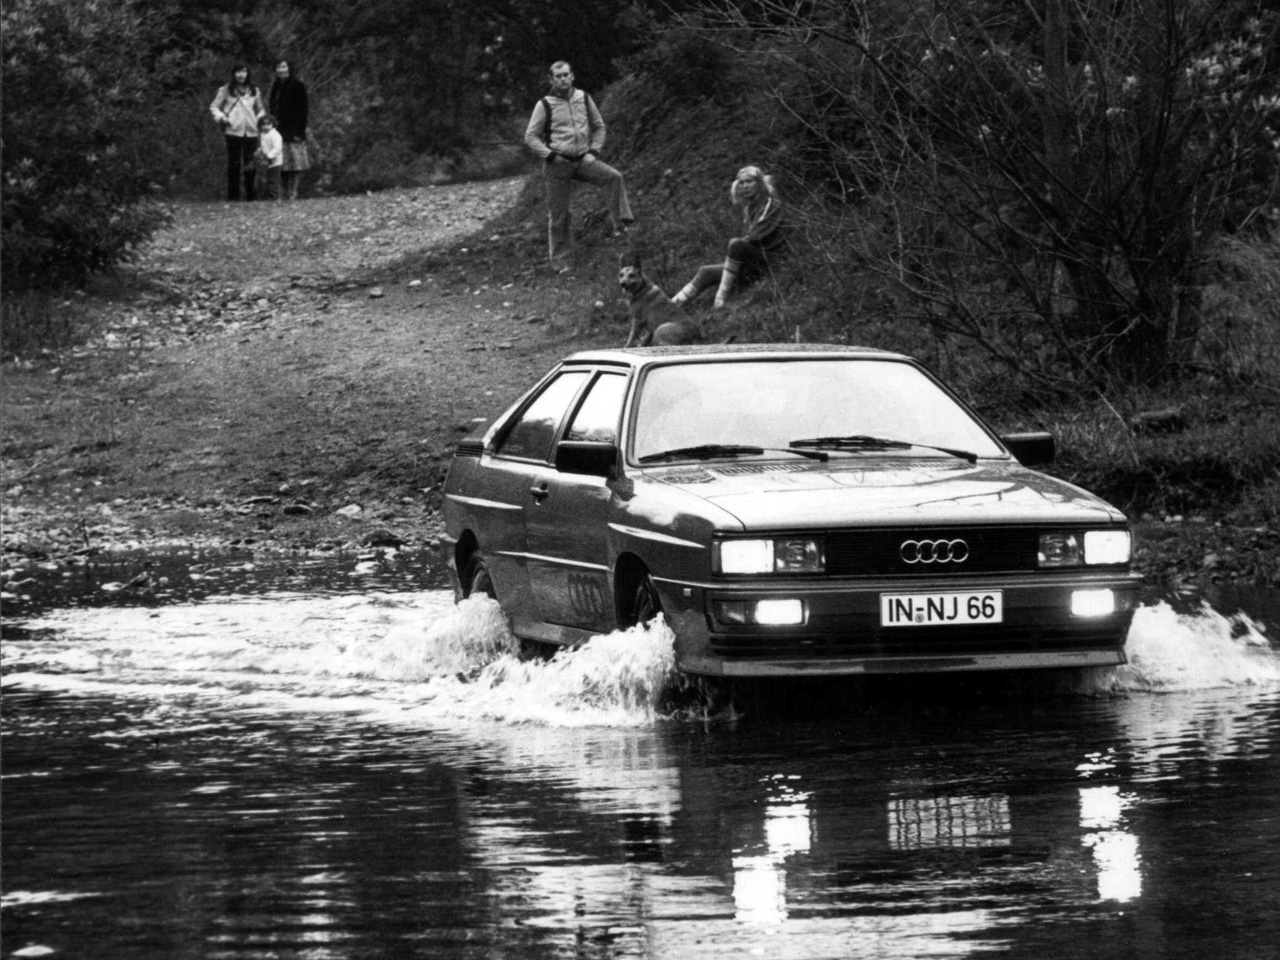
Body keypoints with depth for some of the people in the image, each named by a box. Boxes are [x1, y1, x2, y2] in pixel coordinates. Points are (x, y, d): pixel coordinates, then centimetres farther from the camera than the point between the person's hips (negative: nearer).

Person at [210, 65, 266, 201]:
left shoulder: (254, 91, 13)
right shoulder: (226, 91, 5)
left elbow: (260, 109, 24)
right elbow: (214, 107, 9)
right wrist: (221, 117, -9)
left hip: (251, 132, 2)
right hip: (233, 131, -2)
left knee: (251, 164, -2)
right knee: (234, 163, -3)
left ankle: (252, 195, 4)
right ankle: (233, 196, 1)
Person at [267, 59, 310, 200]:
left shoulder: (298, 86, -4)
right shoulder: (276, 87, 14)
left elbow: (302, 110, -7)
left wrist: (300, 131, -14)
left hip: (293, 130, -6)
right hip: (278, 130, 6)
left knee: (293, 164, -6)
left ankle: (291, 194, -4)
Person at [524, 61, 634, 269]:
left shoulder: (584, 99, 6)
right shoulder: (545, 105, -4)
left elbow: (599, 127, 15)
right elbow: (531, 136, -2)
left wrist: (594, 152, 1)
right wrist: (550, 155, -13)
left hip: (582, 159, 3)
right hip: (558, 165, -3)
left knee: (614, 177, -24)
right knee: (558, 214, 1)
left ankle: (620, 223, -26)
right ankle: (560, 261, 12)